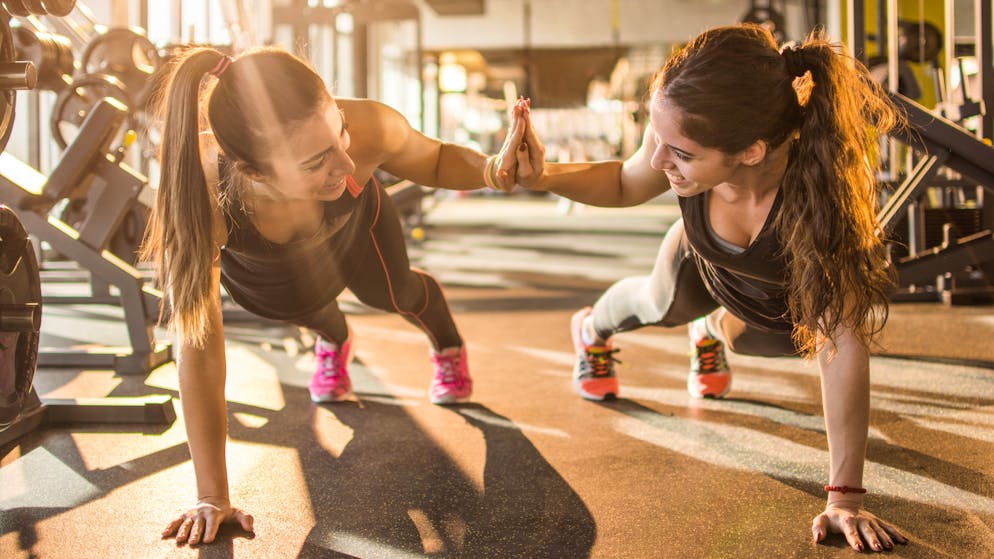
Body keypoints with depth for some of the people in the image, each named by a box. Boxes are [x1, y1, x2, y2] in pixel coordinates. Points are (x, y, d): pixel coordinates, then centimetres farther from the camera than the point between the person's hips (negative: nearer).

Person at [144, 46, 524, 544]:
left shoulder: (368, 128, -47)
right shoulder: (199, 193, -50)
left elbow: (434, 161, -21)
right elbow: (200, 351, -42)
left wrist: (492, 168, -44)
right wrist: (212, 498, -38)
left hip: (351, 224, 1)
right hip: (254, 258, 0)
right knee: (301, 308, 29)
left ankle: (449, 349, 62)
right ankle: (333, 341, 66)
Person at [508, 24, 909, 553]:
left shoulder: (826, 186, -49)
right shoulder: (681, 137, -39)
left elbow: (843, 341, -43)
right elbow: (626, 184, -14)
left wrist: (844, 498, -42)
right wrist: (543, 176, -34)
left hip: (795, 303, -3)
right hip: (707, 266, 3)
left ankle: (712, 332, 62)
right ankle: (593, 330, 65)